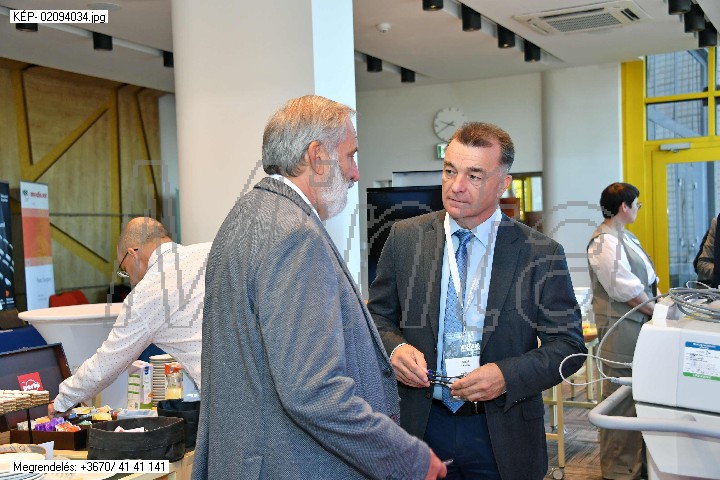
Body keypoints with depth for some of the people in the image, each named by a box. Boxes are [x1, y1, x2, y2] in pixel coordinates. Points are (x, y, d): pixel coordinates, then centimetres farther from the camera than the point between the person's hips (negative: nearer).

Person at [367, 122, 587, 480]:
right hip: (423, 425, 2)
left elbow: (569, 345, -5)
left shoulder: (541, 254, -7)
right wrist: (395, 348, -14)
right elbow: (378, 314, 7)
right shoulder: (405, 238, -1)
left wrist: (507, 375, -20)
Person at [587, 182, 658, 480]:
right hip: (621, 329, -10)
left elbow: (643, 279, 20)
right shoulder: (605, 241, -16)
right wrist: (657, 311, -10)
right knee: (621, 401, -1)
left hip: (635, 325, 10)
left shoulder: (622, 236, 17)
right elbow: (626, 289, -19)